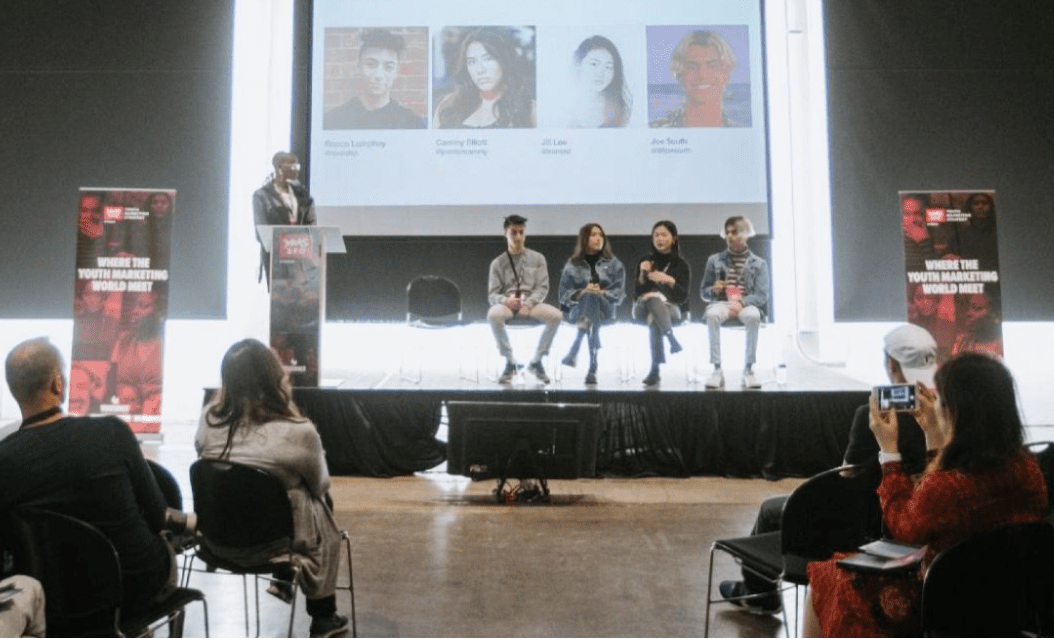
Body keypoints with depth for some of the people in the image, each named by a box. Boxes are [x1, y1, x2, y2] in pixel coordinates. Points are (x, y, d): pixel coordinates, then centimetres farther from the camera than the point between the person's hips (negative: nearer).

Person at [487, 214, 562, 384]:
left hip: (532, 303, 1)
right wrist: (505, 300, -19)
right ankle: (510, 362, -17)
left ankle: (536, 361, -9)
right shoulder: (498, 263, 12)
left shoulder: (537, 258, 13)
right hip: (507, 304, 0)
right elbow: (492, 295, 5)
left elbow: (543, 288, 4)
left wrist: (527, 304, -15)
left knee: (556, 316, -30)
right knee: (493, 315, -36)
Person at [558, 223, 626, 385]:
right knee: (589, 297, -30)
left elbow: (619, 292, 5)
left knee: (592, 299, -29)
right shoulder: (572, 265, 12)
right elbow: (564, 294, 5)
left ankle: (574, 351, -29)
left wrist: (602, 293, -13)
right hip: (578, 309, -1)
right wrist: (582, 292, -13)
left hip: (604, 308, 1)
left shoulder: (614, 264, 15)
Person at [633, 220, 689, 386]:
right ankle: (672, 340, -46)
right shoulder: (644, 261, 14)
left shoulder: (681, 265, 9)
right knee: (653, 297, -36)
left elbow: (683, 298, -3)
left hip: (671, 308, -1)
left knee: (654, 317, -38)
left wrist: (671, 281, -20)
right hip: (643, 308, 2)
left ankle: (655, 369, -40)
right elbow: (638, 292, 4)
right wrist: (643, 275, -13)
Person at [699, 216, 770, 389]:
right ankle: (717, 370, -31)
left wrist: (742, 302, -19)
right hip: (721, 303, 1)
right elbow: (703, 292, 18)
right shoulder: (715, 260, 17)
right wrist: (714, 290, -7)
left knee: (753, 316, -38)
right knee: (712, 315, -36)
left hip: (747, 304, -1)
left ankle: (748, 369, -26)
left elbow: (762, 296, 1)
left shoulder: (759, 264, 13)